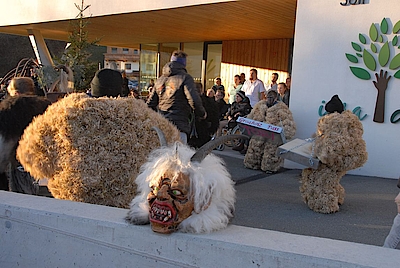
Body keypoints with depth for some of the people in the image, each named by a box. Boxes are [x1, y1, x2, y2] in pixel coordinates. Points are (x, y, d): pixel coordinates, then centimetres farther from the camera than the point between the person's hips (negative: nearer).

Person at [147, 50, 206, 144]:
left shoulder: (160, 79, 17)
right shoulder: (185, 78, -4)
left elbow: (150, 103, 18)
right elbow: (194, 100, -14)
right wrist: (202, 113, 3)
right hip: (178, 125, -7)